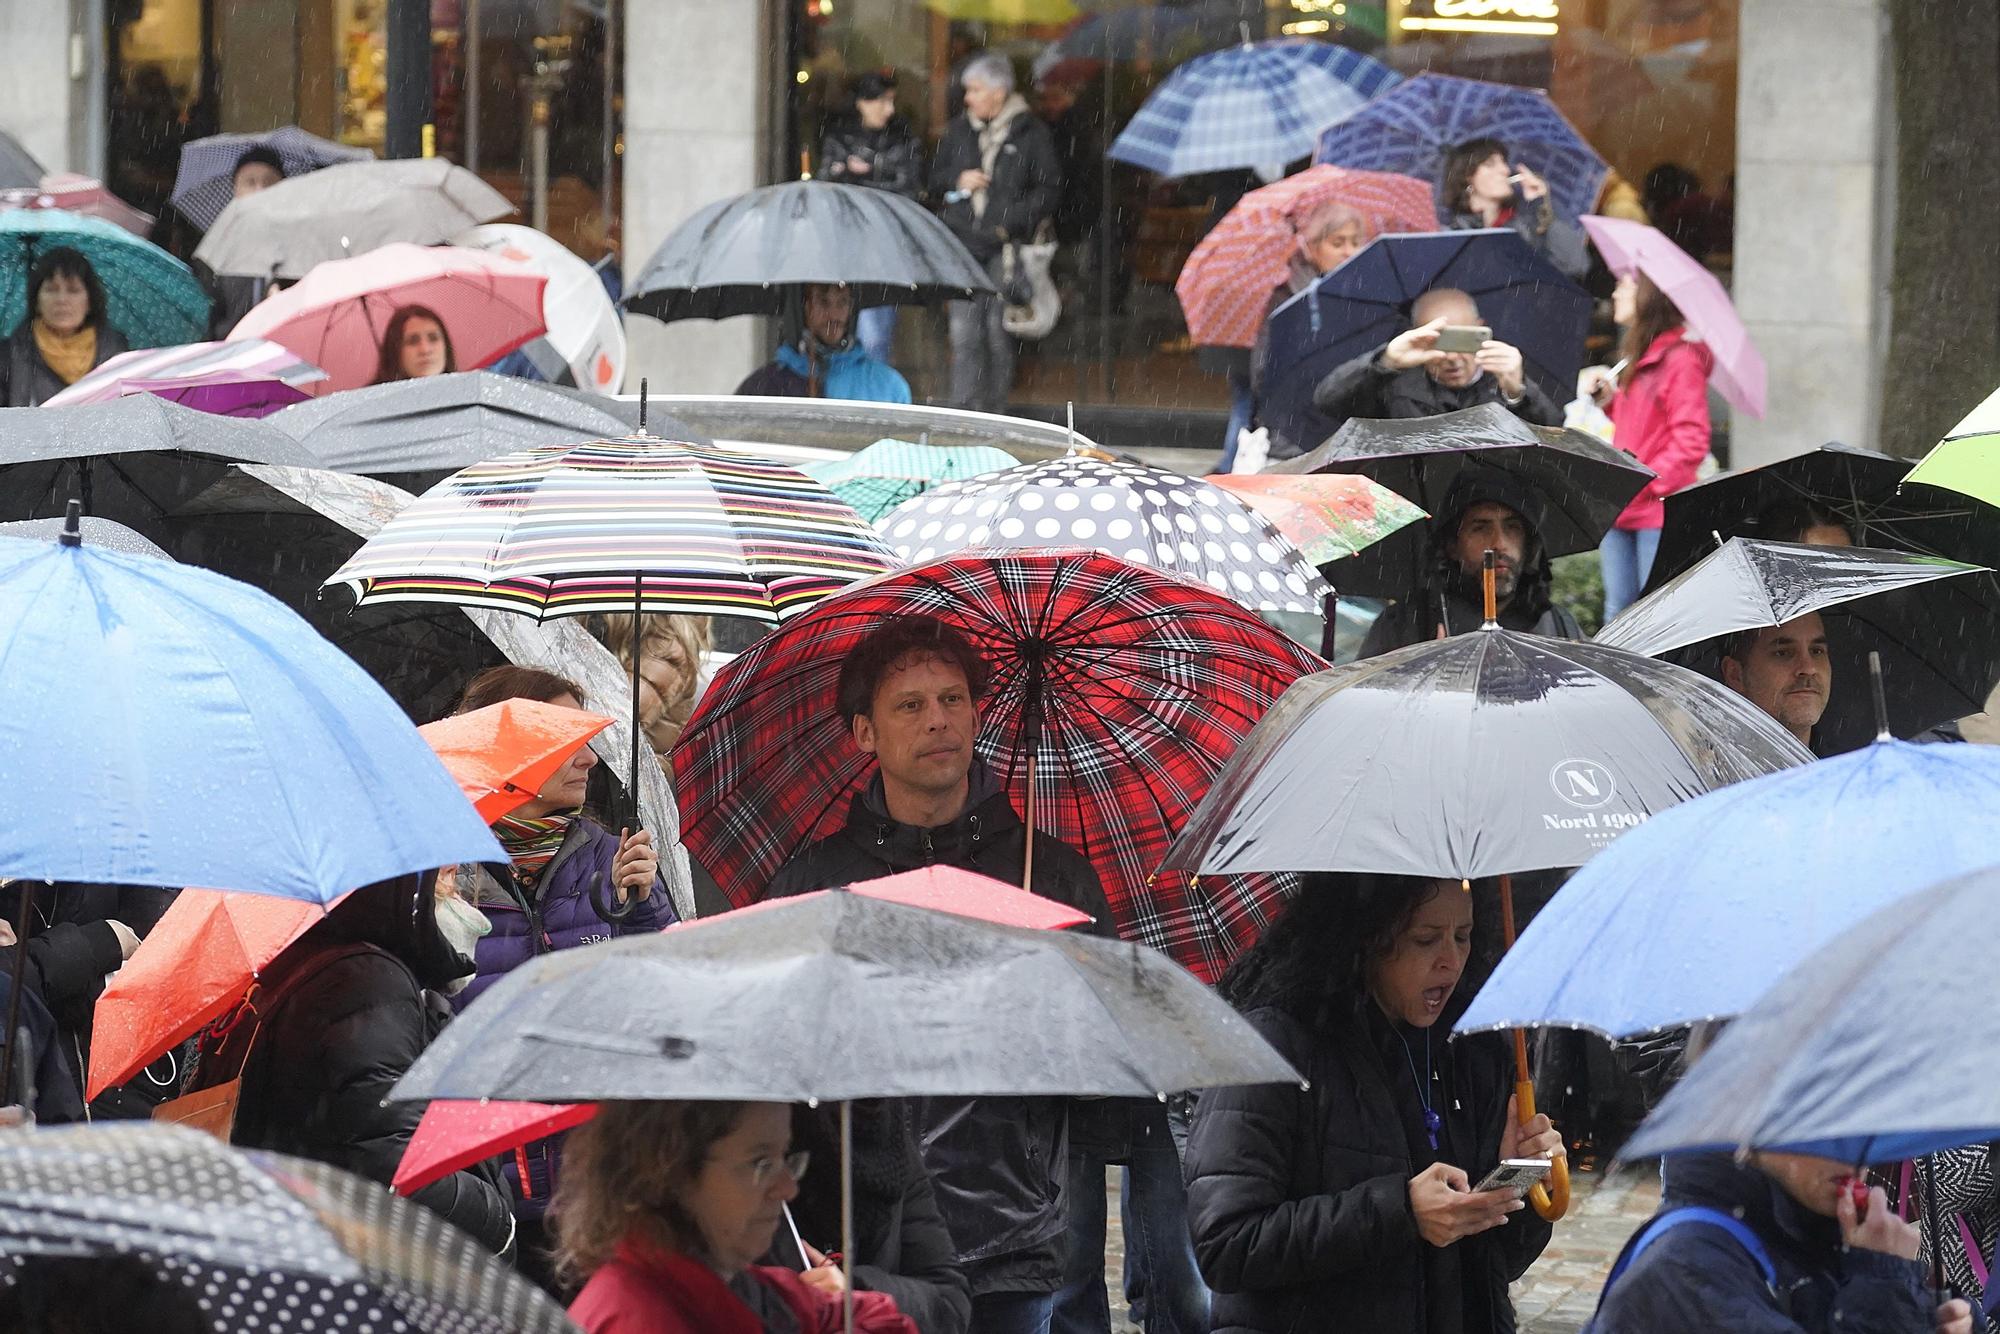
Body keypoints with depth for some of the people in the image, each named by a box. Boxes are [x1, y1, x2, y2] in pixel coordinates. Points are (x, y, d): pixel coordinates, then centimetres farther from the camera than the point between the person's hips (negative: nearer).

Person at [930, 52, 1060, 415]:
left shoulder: (1030, 132, 2)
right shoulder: (958, 130, 14)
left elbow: (1048, 189, 1)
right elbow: (934, 180, 22)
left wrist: (1011, 222, -10)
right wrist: (957, 181, -1)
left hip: (1006, 246, -3)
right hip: (963, 242, 3)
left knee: (999, 331, -1)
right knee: (964, 333, -6)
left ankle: (994, 410, 8)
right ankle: (962, 410, -8)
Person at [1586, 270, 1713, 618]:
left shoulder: (1681, 358, -11)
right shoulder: (1636, 358, 18)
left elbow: (1690, 440, -16)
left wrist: (1647, 483, -19)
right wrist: (1611, 402, 11)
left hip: (1658, 511, -9)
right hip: (1621, 511, 9)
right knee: (1618, 610, 11)